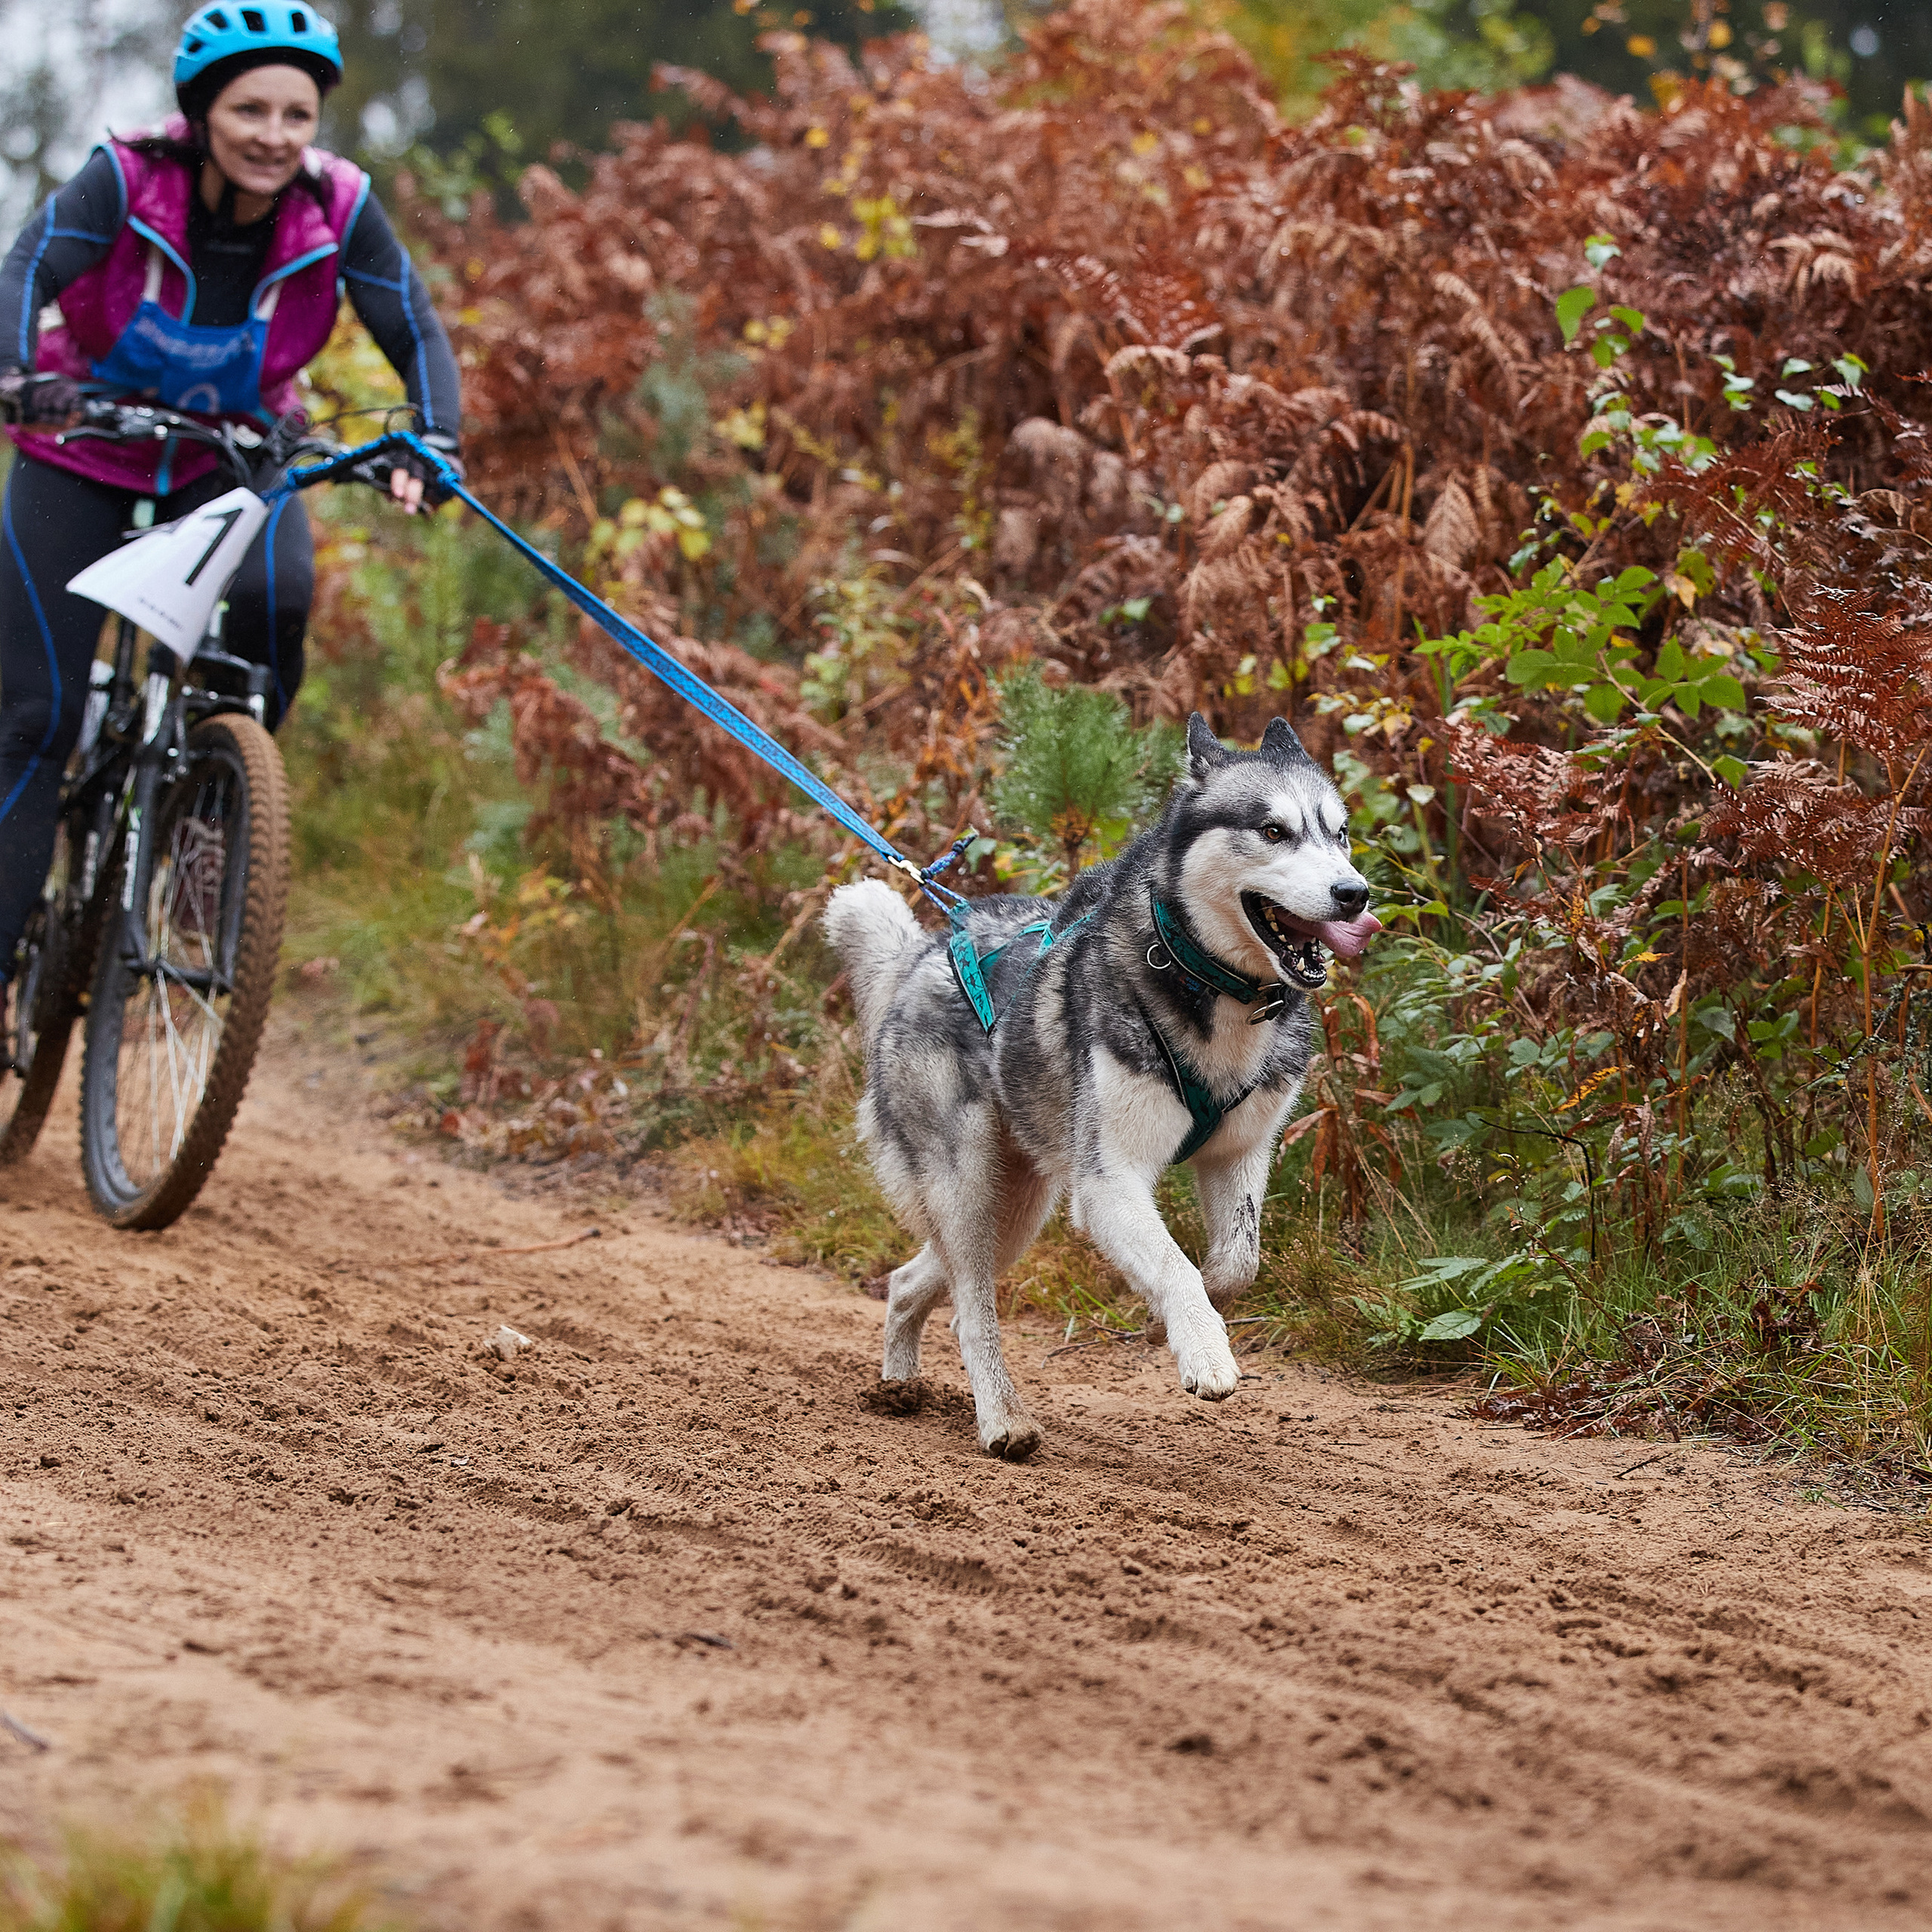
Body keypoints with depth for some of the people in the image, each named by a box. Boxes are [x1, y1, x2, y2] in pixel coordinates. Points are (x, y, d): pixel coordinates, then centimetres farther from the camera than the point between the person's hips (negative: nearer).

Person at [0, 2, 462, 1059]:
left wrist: (432, 440, -33)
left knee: (275, 594, -32)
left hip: (231, 458, 1)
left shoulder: (338, 209, -18)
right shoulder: (125, 180, -24)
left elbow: (416, 333, -14)